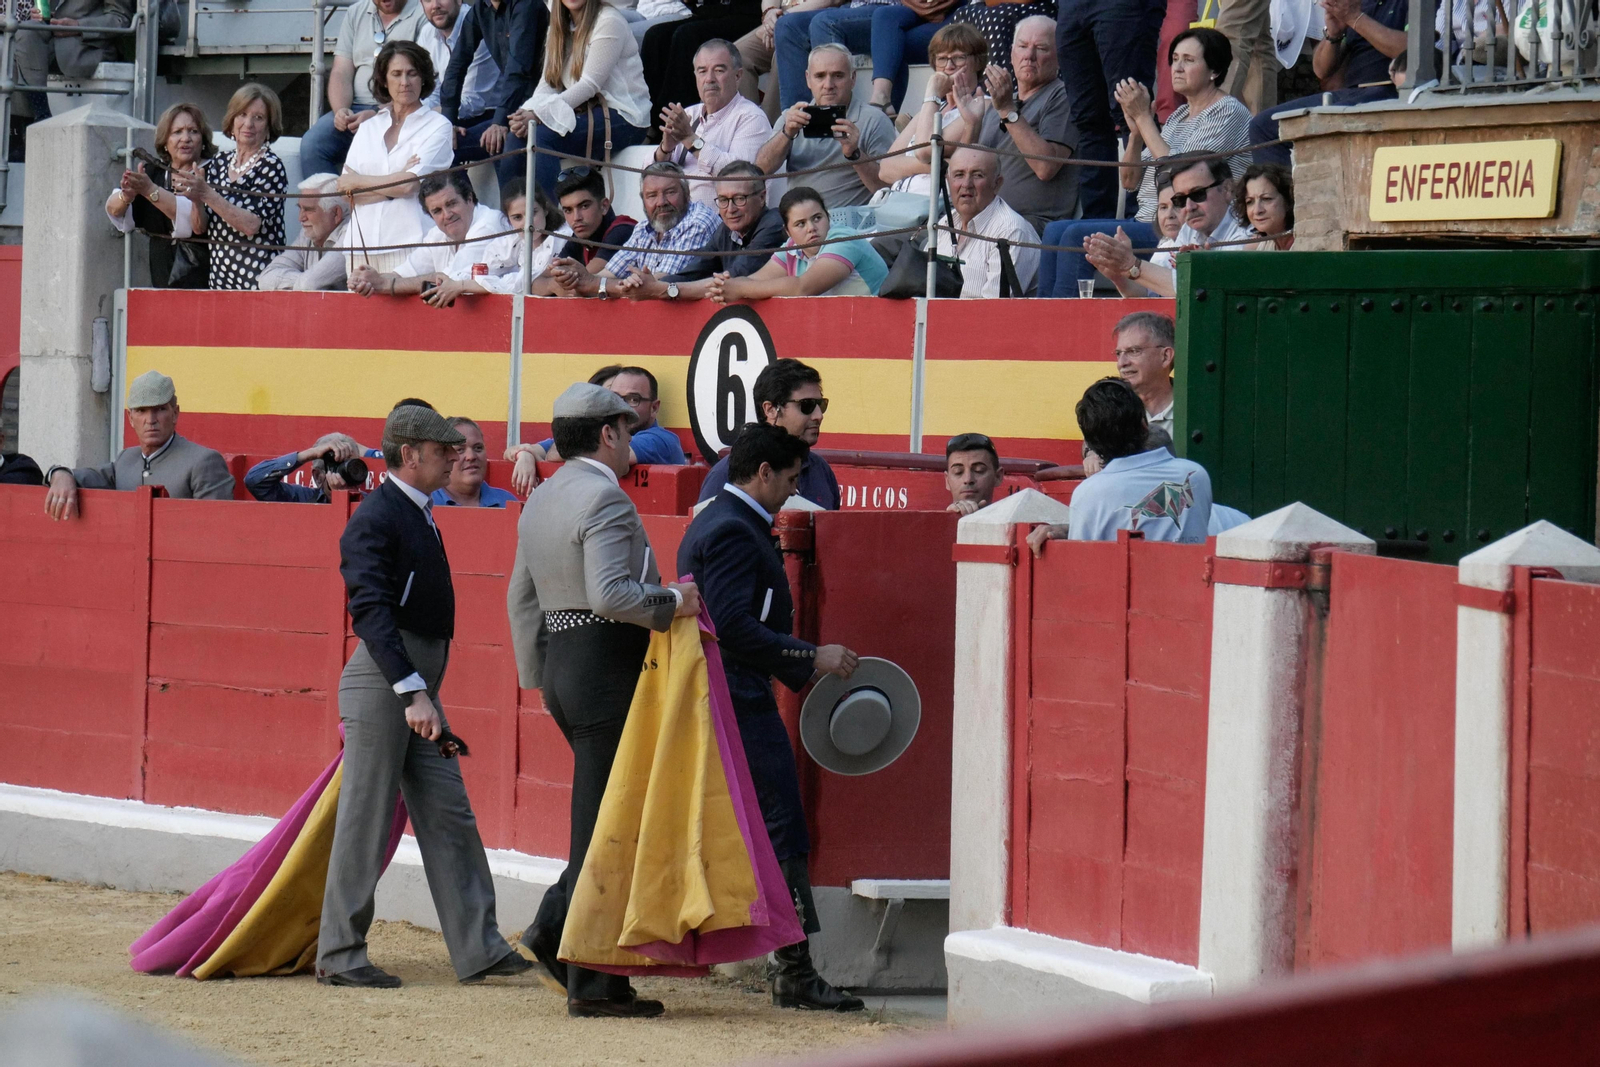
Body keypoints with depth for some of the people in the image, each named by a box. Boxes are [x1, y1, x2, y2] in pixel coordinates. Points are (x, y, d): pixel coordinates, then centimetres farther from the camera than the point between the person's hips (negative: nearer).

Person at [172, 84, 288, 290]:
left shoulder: (271, 167, -6)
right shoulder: (218, 163, 11)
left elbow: (252, 224, -17)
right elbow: (199, 227, 11)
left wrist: (207, 194, -22)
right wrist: (196, 199, -9)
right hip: (218, 277, 5)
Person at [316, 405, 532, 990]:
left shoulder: (419, 515, 15)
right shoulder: (376, 519, -14)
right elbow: (371, 612, -24)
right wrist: (412, 693, -32)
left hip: (418, 688, 9)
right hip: (382, 683, -9)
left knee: (449, 817, 6)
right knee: (366, 824, -3)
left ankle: (478, 948, 7)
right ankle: (339, 956, 4)